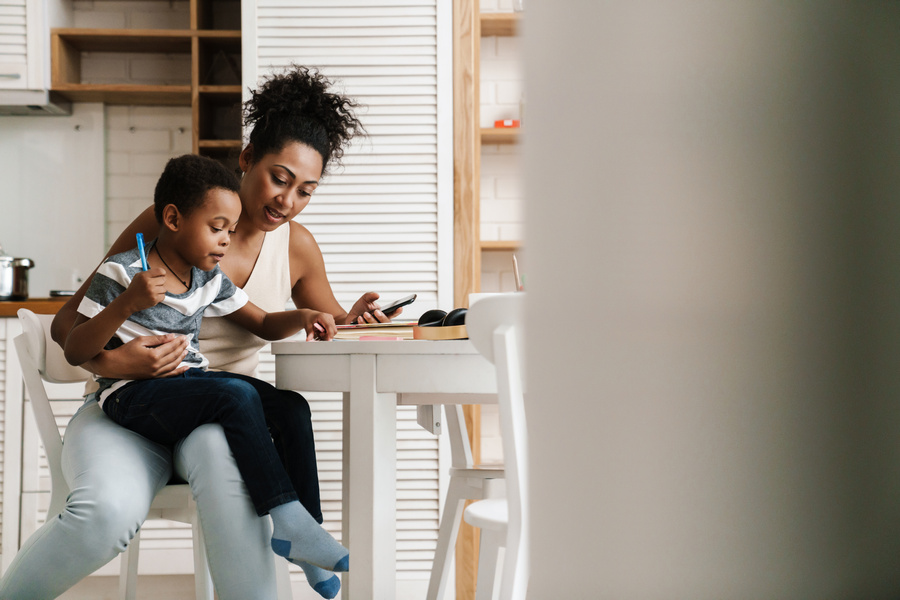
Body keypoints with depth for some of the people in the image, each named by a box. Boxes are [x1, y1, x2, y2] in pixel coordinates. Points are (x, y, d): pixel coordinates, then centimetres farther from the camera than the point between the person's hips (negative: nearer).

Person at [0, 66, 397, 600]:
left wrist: (355, 318, -6)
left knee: (222, 451, -39)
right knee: (108, 513, -35)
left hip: (219, 415, 2)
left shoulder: (297, 246, 4)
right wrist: (111, 362, -27)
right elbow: (69, 323, -5)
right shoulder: (165, 225, -9)